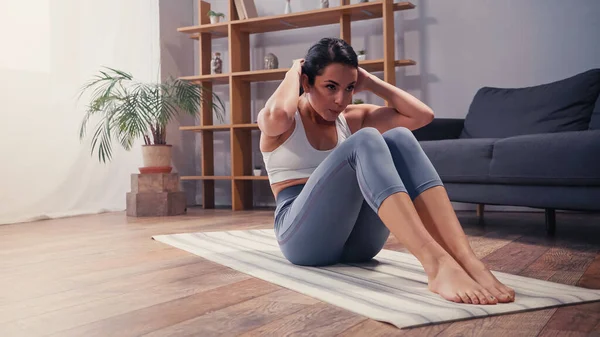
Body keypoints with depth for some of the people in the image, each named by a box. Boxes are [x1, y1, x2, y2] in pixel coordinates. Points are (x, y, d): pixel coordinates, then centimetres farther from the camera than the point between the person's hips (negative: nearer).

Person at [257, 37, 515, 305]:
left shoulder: (352, 118, 17)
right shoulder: (282, 122, 3)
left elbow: (422, 115, 7)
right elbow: (276, 114, -25)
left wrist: (370, 82, 9)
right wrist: (293, 73, -5)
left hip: (356, 241, 5)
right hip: (304, 237, -5)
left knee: (398, 138, -20)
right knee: (364, 142, -28)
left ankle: (466, 260, -37)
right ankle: (436, 263, -46)